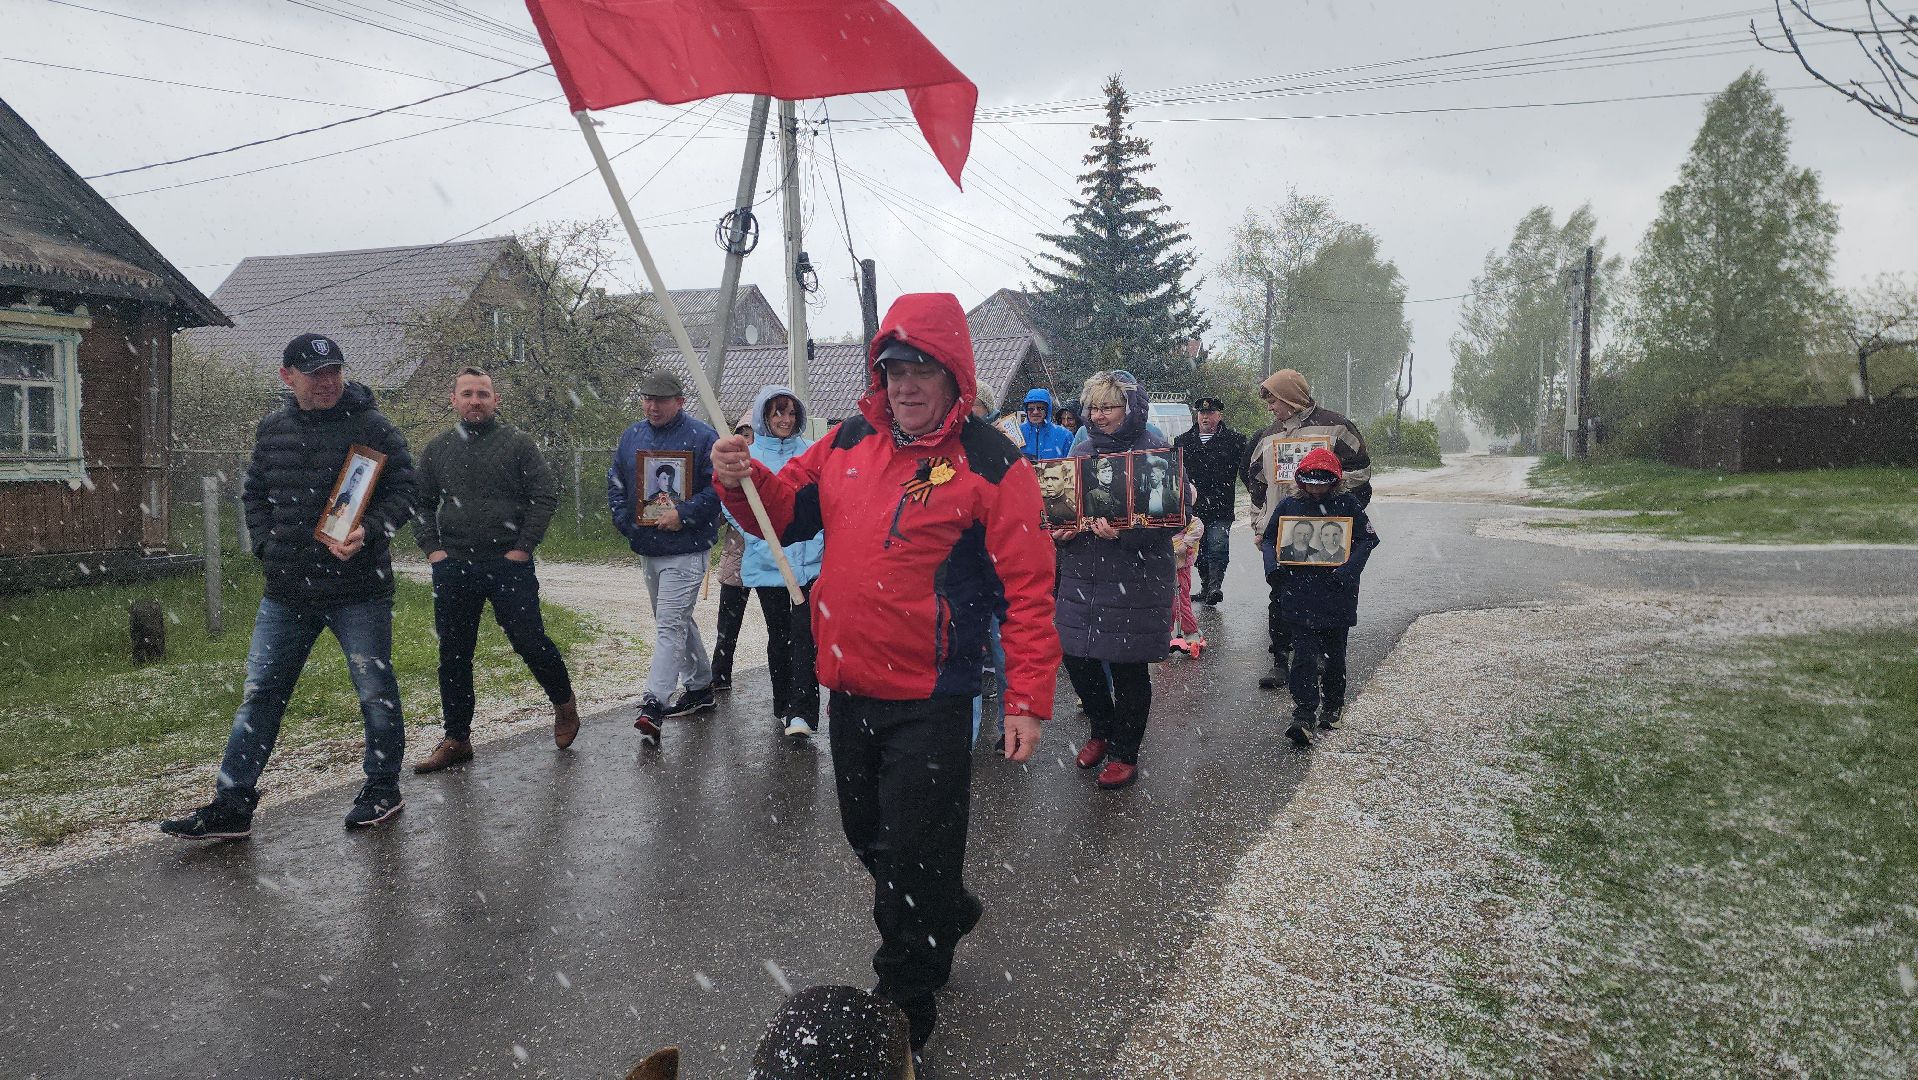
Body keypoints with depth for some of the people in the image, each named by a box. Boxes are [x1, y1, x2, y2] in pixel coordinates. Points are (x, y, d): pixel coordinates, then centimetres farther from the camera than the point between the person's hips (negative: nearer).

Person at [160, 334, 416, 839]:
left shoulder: (374, 427, -6)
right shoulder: (272, 429, 9)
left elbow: (402, 491, -7)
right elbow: (254, 492, 20)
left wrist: (367, 532, -23)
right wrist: (266, 546, 7)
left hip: (358, 590, -5)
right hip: (286, 590, 5)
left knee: (376, 692, 5)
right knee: (260, 693, 7)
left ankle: (382, 788, 22)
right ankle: (231, 805, 14)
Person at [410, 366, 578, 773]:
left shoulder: (518, 443, 0)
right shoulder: (437, 449, 11)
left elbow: (545, 496, -3)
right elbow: (420, 503, 16)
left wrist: (523, 547, -9)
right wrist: (432, 548, 3)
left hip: (509, 564, -4)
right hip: (452, 568, 4)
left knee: (531, 641, -2)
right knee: (453, 655, 8)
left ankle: (564, 703, 24)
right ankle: (456, 739, 19)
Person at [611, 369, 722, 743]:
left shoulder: (702, 437, -8)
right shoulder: (632, 437, 11)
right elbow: (615, 483, 17)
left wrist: (684, 513, -21)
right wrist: (624, 521, 2)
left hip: (686, 550, -7)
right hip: (647, 549, 8)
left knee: (670, 625, -12)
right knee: (677, 622, 17)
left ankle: (654, 704, -16)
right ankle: (700, 687, 31)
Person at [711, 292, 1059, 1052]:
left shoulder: (990, 463, -12)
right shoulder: (849, 443, 5)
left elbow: (1029, 588, -14)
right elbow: (787, 511, 13)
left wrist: (1028, 699, -18)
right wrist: (743, 478, -9)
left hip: (930, 703, -6)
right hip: (847, 687, 7)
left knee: (915, 859, 4)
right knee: (868, 836, 23)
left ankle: (905, 1005, 25)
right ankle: (947, 916, 49)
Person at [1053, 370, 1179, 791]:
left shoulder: (1155, 451, -7)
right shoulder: (1082, 451, 11)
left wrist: (1124, 533, -26)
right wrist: (1062, 531, -5)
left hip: (1136, 578, -5)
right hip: (1083, 574, 6)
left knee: (1128, 666, 4)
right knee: (1076, 657, 8)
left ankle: (1125, 753, 22)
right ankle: (1102, 730, 34)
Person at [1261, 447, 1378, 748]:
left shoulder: (1347, 504, -1)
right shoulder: (1288, 505, 2)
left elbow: (1367, 539, 0)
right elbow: (1270, 539, 10)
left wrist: (1348, 570, -14)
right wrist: (1273, 567, -8)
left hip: (1337, 593, 1)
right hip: (1299, 595, -1)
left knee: (1334, 654, 13)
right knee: (1304, 654, -8)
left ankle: (1332, 706, 33)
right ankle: (1302, 715, -11)